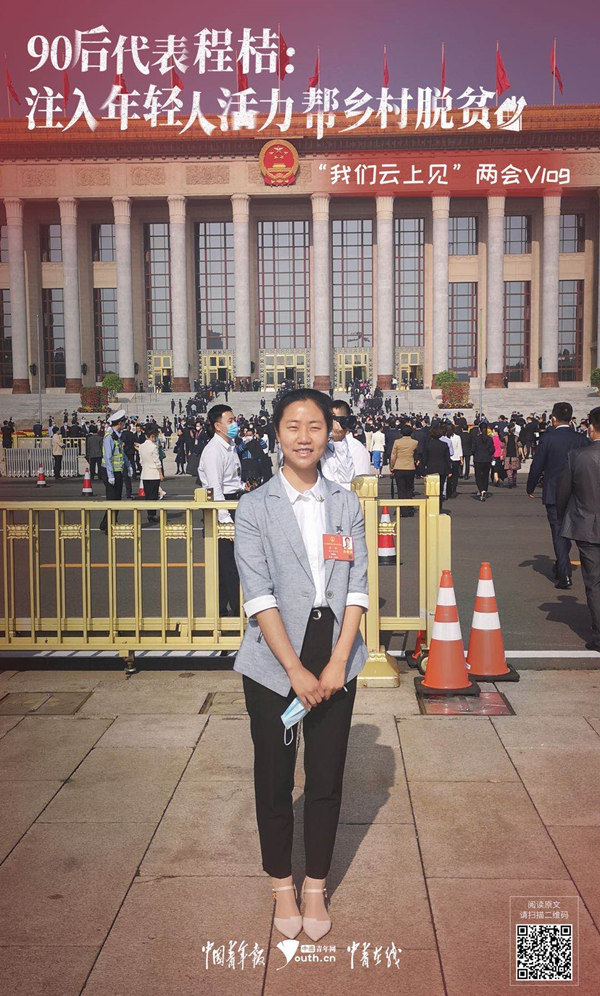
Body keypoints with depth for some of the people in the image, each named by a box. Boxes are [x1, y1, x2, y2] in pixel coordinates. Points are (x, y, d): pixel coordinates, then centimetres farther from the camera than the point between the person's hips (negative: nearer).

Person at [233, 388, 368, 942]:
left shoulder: (347, 505, 5)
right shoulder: (255, 508, -3)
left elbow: (357, 587, 1)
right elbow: (259, 596, -9)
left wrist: (336, 664, -9)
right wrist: (296, 671, -14)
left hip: (335, 663, 2)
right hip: (274, 664, -2)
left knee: (326, 780, 10)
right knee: (275, 780, 11)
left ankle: (316, 888, 30)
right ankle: (282, 887, 31)